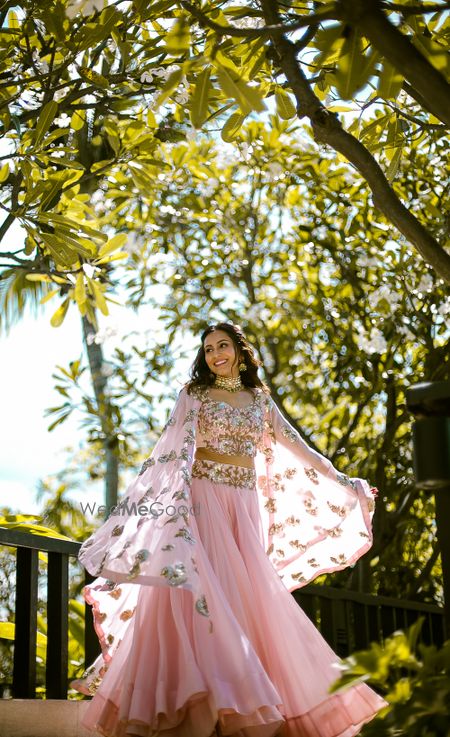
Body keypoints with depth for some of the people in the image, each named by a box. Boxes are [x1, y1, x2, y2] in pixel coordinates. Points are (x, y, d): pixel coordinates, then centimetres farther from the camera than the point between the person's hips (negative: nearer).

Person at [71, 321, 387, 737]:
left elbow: (296, 446, 16)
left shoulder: (260, 398, 15)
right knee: (205, 595, -11)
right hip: (203, 500, -3)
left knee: (249, 598, -1)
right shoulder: (194, 394, 5)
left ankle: (246, 702, 5)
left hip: (245, 506, 3)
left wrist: (341, 481, 15)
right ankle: (209, 702, -10)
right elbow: (176, 447, -8)